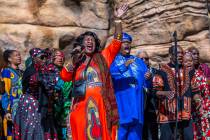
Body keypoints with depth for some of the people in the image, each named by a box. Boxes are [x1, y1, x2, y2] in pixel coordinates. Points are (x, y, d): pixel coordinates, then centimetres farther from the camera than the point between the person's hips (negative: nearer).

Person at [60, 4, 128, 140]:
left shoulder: (103, 57, 13)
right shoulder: (76, 63, 15)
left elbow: (117, 42, 6)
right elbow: (64, 76, 1)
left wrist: (118, 19, -2)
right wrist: (74, 59, -3)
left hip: (100, 105, -1)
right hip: (82, 105, 1)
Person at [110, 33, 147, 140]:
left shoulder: (138, 61, 21)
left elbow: (146, 82, 13)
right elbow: (108, 72, -13)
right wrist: (124, 66, -27)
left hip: (136, 103, 4)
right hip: (120, 102, -4)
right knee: (120, 130, -9)